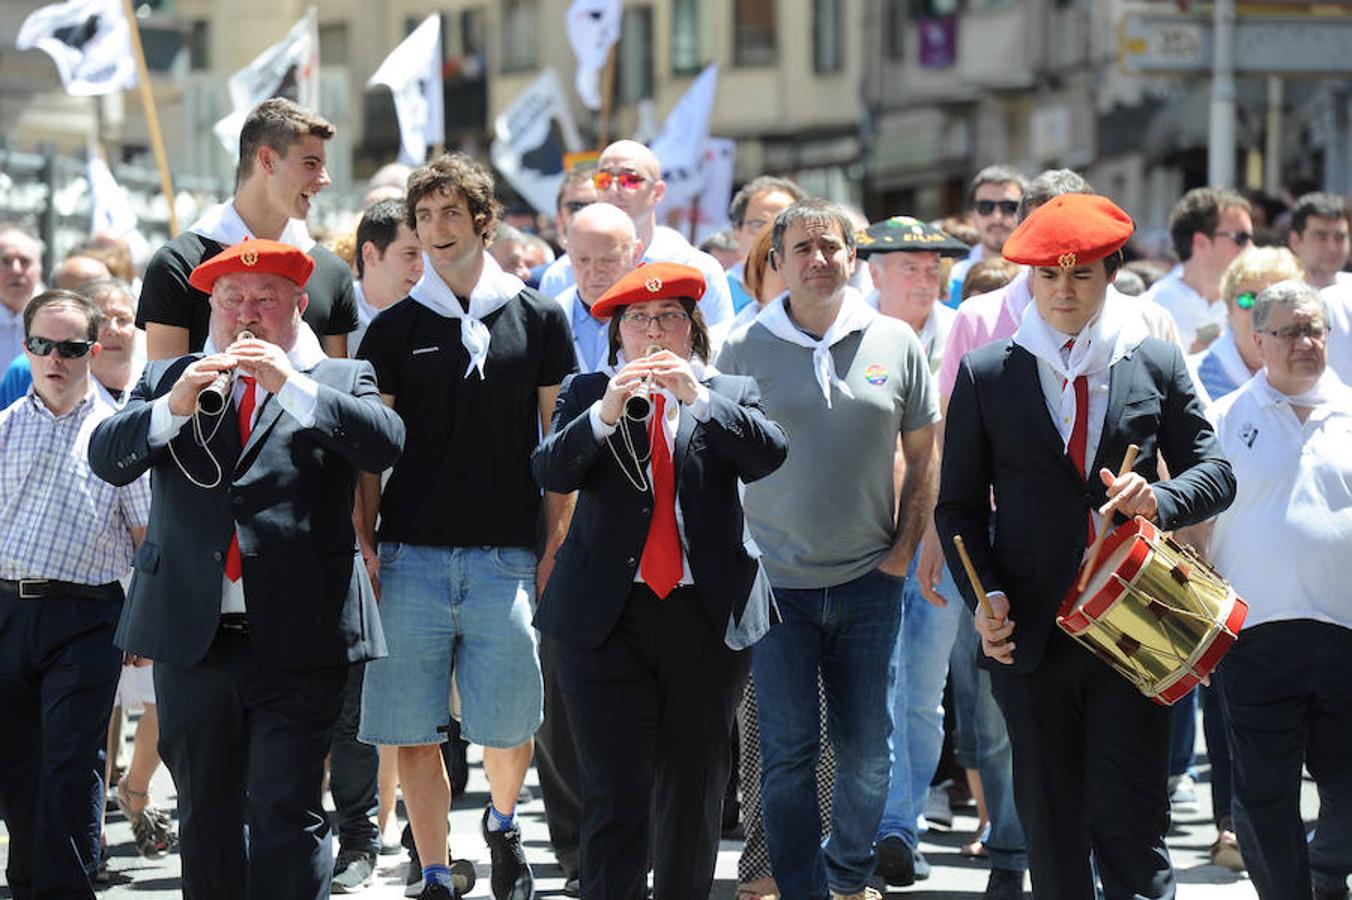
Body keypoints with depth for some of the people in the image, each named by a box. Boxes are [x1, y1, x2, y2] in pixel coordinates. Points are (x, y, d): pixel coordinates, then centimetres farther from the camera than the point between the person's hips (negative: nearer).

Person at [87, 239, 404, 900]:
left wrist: (292, 385, -19)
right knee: (205, 816, 11)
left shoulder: (341, 381, 8)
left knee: (287, 813, -9)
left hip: (296, 638, -3)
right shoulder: (168, 379, 14)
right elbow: (106, 459, 0)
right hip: (192, 637, 3)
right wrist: (174, 406, -17)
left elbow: (385, 444, -11)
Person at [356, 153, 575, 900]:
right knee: (414, 732, 0)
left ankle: (502, 823, 31)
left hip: (505, 556, -1)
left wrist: (558, 547, 2)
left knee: (508, 725, 0)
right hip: (411, 555, 1)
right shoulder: (394, 329, 6)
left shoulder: (537, 320, 6)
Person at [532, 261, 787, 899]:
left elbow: (770, 454, -9)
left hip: (705, 616, 2)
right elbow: (550, 471, -7)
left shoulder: (728, 396, 10)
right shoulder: (585, 395, 9)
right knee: (616, 793, -8)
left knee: (694, 790, 9)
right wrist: (606, 411, -22)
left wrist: (699, 396, -20)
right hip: (608, 618, -1)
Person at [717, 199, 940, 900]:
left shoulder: (895, 343, 4)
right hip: (775, 580, -2)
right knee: (787, 750, -2)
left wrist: (903, 548, 3)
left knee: (867, 750, 8)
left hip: (869, 580, 2)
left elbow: (923, 456, 11)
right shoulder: (745, 349, -1)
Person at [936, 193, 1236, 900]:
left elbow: (1215, 472, 9)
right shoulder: (985, 375, 6)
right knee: (1051, 833, 6)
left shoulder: (1157, 365, 7)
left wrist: (1160, 499, -13)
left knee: (1130, 820, -8)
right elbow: (959, 504, 8)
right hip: (1031, 631, 1)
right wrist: (986, 597, -7)